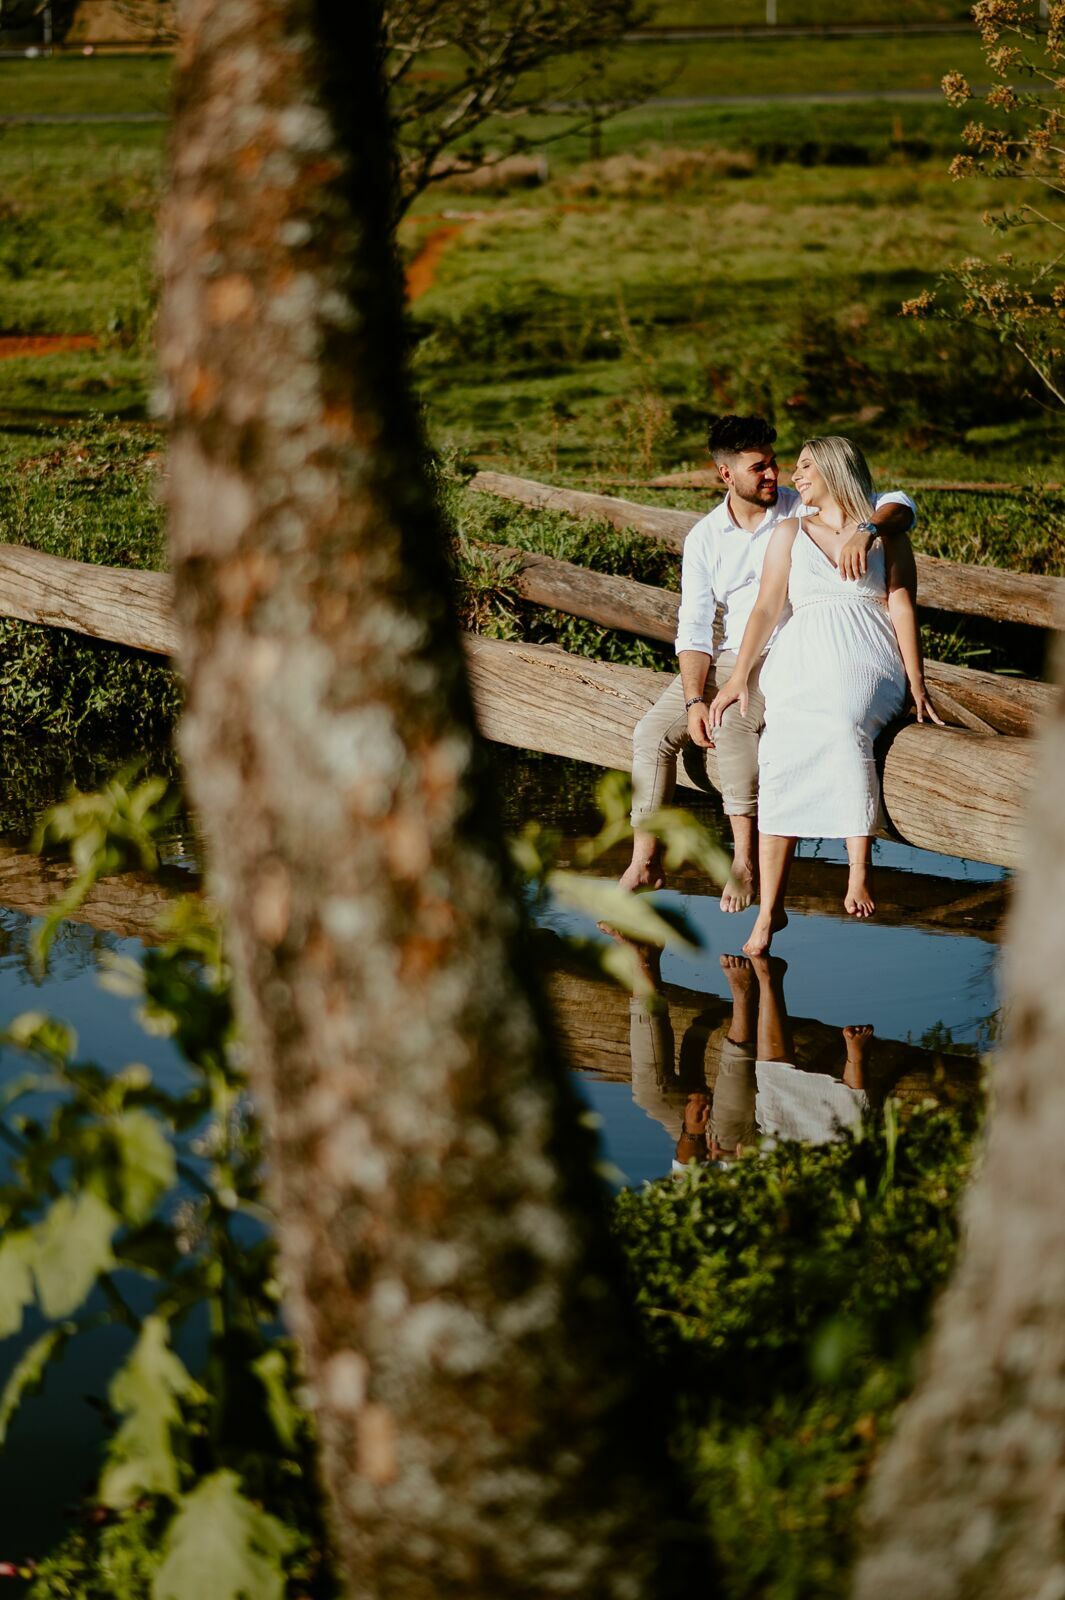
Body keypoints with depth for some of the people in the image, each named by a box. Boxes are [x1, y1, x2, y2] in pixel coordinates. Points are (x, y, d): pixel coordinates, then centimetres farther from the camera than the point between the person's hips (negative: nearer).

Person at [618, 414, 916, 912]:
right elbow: (694, 628, -1)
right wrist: (693, 701, -15)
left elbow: (900, 505, -14)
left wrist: (865, 529, -37)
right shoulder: (704, 538, 2)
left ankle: (745, 856, -24)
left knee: (733, 722, -32)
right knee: (653, 732, -9)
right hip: (732, 659, 5)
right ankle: (645, 862, 0)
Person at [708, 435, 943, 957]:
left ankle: (859, 873, -36)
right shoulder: (790, 532, 21)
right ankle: (769, 910, -25)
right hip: (802, 659, 2)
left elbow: (901, 606, 6)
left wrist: (917, 685, -4)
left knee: (842, 725, -37)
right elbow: (768, 607, 12)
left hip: (867, 659, -2)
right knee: (780, 758, -25)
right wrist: (738, 676, 0)